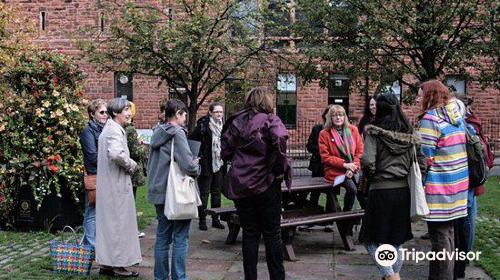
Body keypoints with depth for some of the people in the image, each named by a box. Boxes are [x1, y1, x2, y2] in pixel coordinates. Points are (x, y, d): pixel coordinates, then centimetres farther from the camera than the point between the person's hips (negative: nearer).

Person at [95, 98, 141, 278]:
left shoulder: (110, 129, 17)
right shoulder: (114, 130, -16)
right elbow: (116, 153, -33)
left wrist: (128, 164, 11)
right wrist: (132, 165, -16)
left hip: (109, 185, 10)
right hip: (117, 184, -10)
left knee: (109, 222, 14)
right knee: (119, 222, -2)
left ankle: (107, 263, 23)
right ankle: (117, 265, 7)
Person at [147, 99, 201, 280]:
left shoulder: (157, 133, 11)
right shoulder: (177, 133, -14)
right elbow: (187, 165, -22)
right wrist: (197, 168, -1)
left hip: (158, 192, 8)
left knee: (162, 237, 15)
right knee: (180, 239, 2)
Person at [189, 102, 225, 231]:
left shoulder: (222, 126, 7)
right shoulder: (203, 125, -12)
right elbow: (191, 140, -10)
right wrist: (197, 155, -13)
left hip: (219, 165, 6)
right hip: (206, 165, -6)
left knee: (216, 192, 12)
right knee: (204, 192, 1)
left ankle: (215, 219, 21)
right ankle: (202, 220, 9)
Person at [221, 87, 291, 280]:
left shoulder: (236, 121, 8)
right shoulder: (270, 119, -5)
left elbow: (225, 150, 5)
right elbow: (280, 139, -24)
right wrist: (280, 169, -14)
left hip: (240, 184, 4)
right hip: (265, 183, -3)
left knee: (249, 234, 10)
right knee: (272, 234, 7)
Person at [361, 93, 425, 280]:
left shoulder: (374, 132, -9)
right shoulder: (410, 135, 5)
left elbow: (367, 161, -20)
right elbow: (421, 164, 1)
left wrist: (370, 177, -1)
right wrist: (407, 176, 16)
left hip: (381, 190, -5)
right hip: (404, 190, 5)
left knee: (371, 239, 5)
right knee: (397, 239, 18)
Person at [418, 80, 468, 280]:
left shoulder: (431, 117, -13)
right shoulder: (457, 116, 12)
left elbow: (425, 156, -17)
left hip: (439, 186, -8)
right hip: (456, 182, 8)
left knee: (439, 235, -1)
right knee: (448, 232, 18)